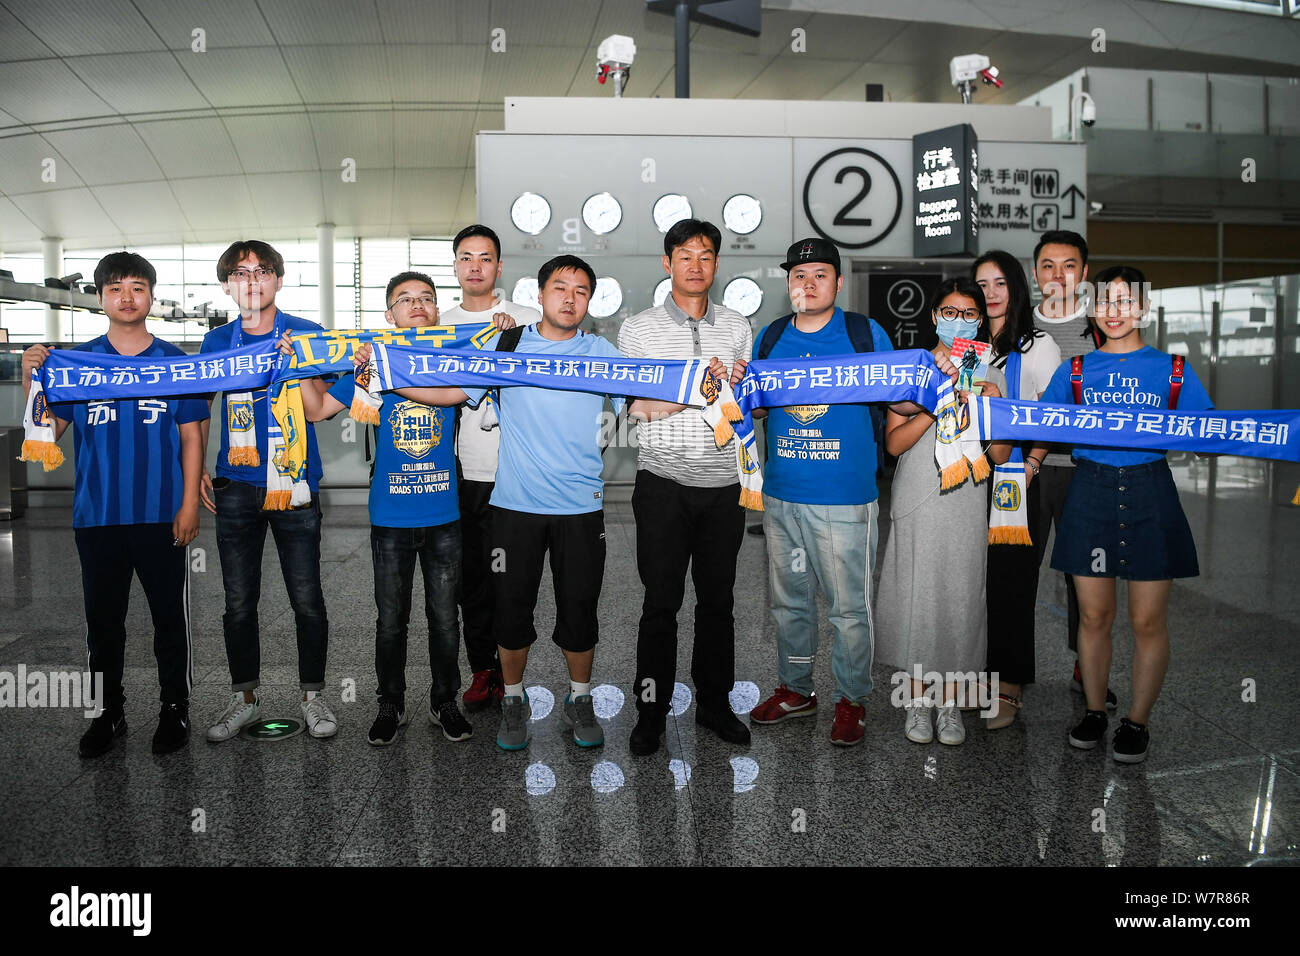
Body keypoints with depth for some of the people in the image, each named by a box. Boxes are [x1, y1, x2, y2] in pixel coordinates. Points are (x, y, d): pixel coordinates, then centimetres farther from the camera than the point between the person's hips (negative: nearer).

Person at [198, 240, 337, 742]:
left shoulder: (306, 334, 0)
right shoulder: (217, 341, 9)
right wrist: (196, 469, 10)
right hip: (235, 487, 3)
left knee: (307, 599, 1)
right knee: (239, 601, 8)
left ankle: (312, 695, 17)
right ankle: (244, 697, 24)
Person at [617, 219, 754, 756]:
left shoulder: (738, 328, 12)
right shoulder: (638, 329, 3)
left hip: (724, 485, 3)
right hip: (664, 483, -3)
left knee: (718, 599, 9)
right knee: (661, 601, 1)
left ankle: (714, 702, 23)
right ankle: (651, 711, 13)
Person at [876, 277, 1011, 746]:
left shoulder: (990, 375, 8)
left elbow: (1000, 456, 4)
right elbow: (894, 443, -5)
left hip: (967, 502, 1)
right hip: (916, 502, -1)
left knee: (961, 598, 3)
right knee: (916, 598, 1)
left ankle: (950, 703, 18)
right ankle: (918, 700, 16)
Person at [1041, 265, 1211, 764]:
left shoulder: (1174, 371, 7)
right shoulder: (1074, 370, 9)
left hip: (1149, 495, -1)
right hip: (1091, 493, 1)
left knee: (1148, 621, 3)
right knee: (1094, 616, 7)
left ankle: (1137, 722, 18)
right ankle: (1094, 711, 24)